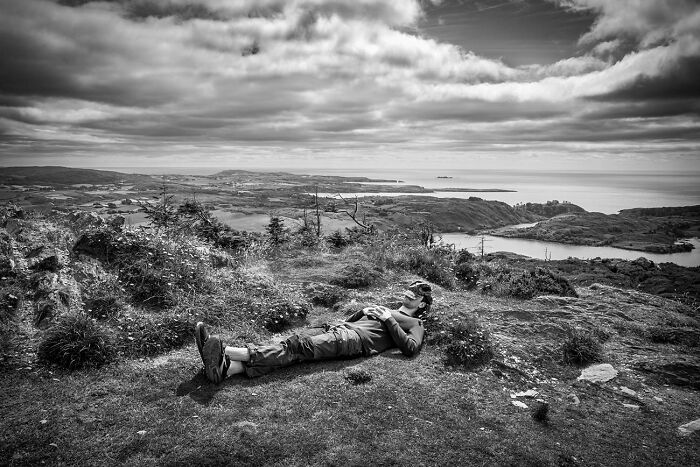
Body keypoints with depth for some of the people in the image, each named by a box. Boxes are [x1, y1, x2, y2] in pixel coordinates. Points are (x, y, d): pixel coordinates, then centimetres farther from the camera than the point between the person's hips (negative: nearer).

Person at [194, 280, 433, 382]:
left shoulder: (414, 324, 18)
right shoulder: (383, 309, 39)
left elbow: (410, 348, -5)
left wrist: (389, 319, -2)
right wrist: (364, 311, 17)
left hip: (356, 339, -7)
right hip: (340, 331, 7)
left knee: (299, 346, -26)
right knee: (294, 346, -18)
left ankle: (226, 351, -39)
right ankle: (225, 367, -34)